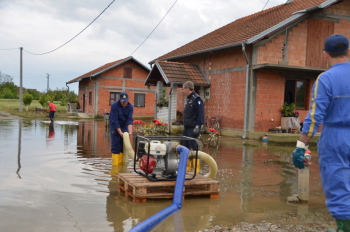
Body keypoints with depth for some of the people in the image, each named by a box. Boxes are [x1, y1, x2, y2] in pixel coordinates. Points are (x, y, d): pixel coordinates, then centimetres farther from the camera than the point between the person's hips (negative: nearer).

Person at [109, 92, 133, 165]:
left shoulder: (130, 107, -10)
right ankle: (115, 165, -5)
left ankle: (121, 164, 11)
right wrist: (120, 132, -28)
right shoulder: (114, 106, -21)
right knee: (115, 145, -9)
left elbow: (129, 120, -18)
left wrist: (130, 131, -32)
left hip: (124, 126, 4)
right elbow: (114, 121, -24)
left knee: (124, 145, 3)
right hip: (115, 127, -4)